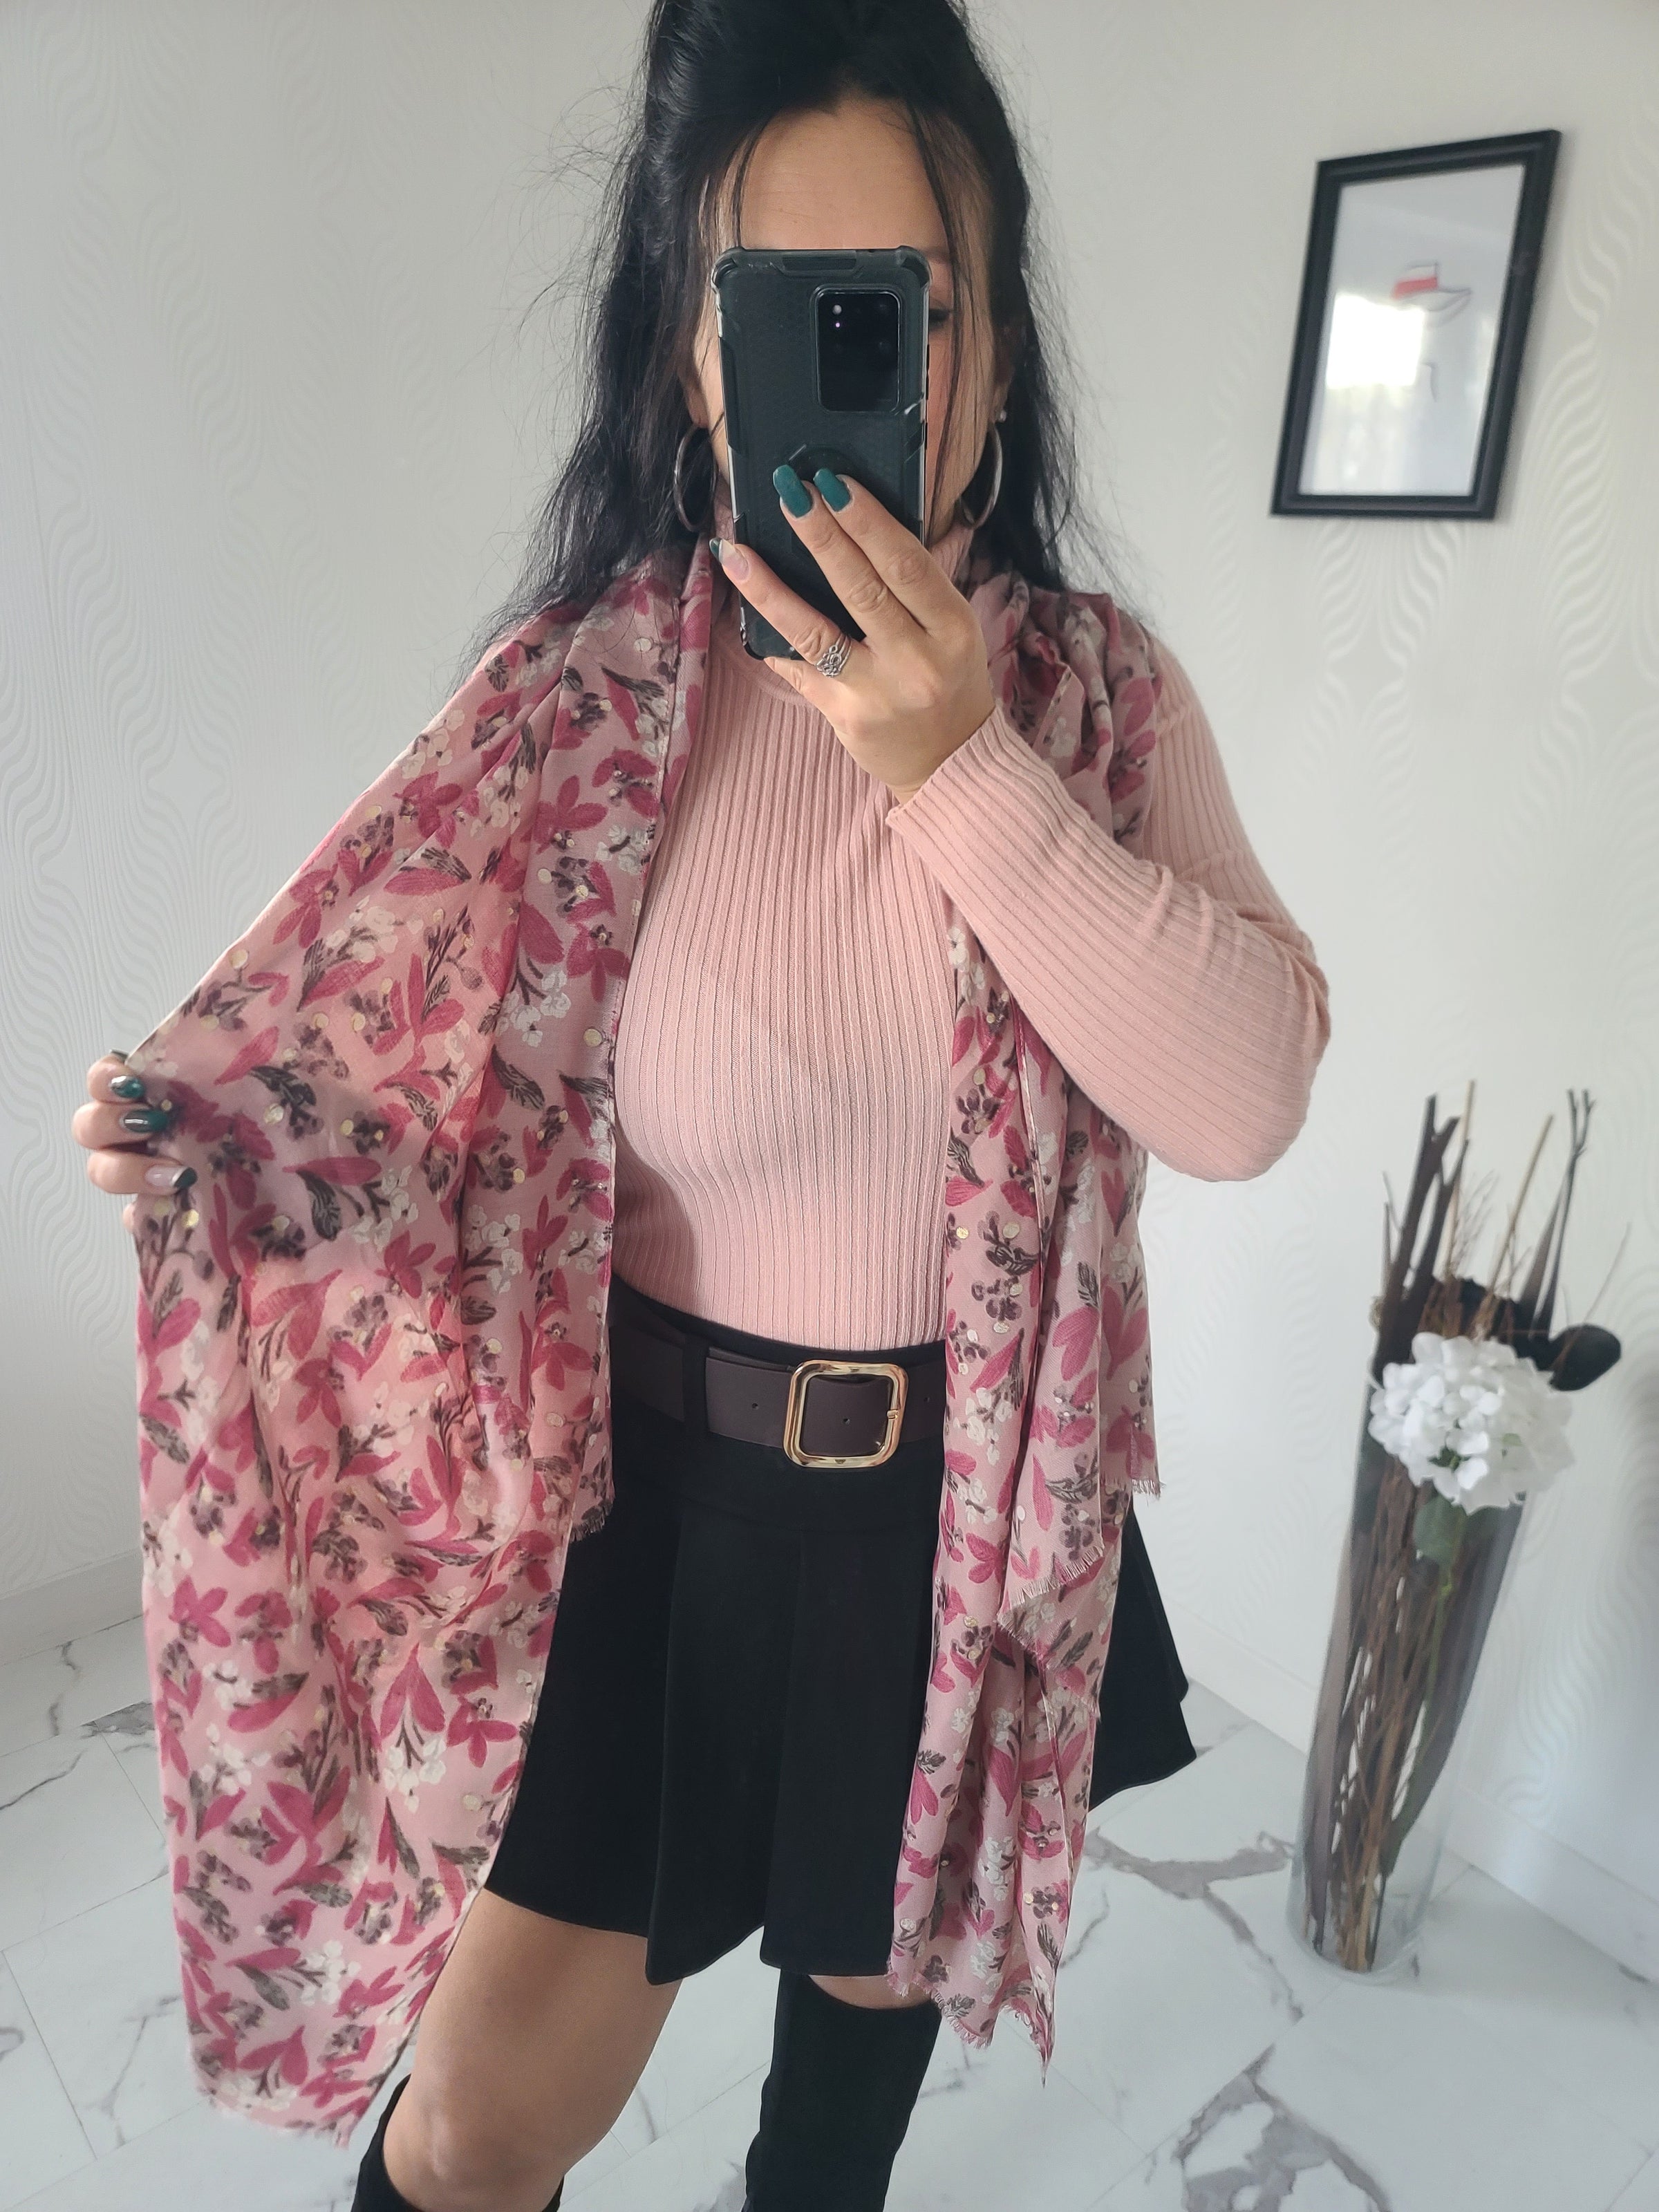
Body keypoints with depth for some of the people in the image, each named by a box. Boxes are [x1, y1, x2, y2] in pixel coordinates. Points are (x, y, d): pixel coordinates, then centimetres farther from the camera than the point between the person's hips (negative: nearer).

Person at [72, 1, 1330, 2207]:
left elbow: (1246, 1096, -19)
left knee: (883, 1947, 29)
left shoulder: (1106, 694, -8)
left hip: (966, 1488, 3)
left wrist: (959, 762, -27)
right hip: (664, 1479, -2)